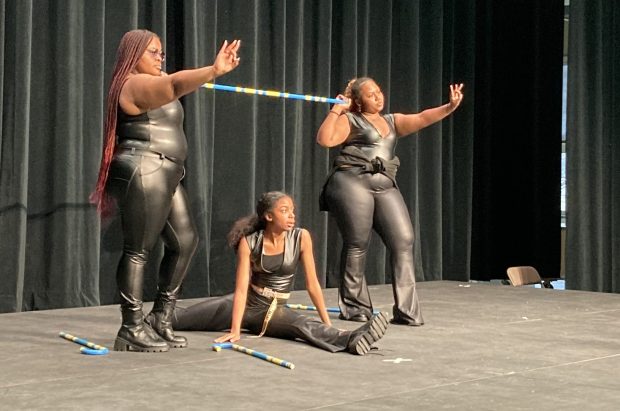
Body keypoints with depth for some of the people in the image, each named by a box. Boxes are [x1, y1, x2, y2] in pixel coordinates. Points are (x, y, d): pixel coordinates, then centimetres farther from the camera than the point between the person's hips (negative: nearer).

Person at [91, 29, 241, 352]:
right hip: (143, 175, -11)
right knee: (139, 251, -7)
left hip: (163, 176, 11)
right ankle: (132, 331, -2)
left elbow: (175, 86, 42)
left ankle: (159, 320, 16)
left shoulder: (149, 85, 21)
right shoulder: (136, 85, -12)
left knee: (185, 241, 9)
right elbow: (176, 84, -31)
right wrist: (214, 71, -44)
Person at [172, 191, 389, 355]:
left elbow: (312, 283, -8)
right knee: (175, 318, -2)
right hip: (247, 304, 2)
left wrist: (328, 323, -10)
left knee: (305, 325, -36)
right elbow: (241, 288, -18)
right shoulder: (249, 242, -13)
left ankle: (349, 339, -58)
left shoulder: (301, 238, -12)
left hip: (275, 310, -1)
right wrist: (235, 331, -26)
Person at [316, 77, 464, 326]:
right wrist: (335, 111, -4)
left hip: (385, 186, 5)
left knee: (403, 241, -8)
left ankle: (406, 311, -7)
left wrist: (450, 107, -5)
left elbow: (422, 119, 9)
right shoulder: (350, 121, 7)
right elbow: (324, 140, -8)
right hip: (353, 182, -5)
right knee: (357, 245, -3)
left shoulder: (393, 121, 23)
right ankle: (354, 308, 10)